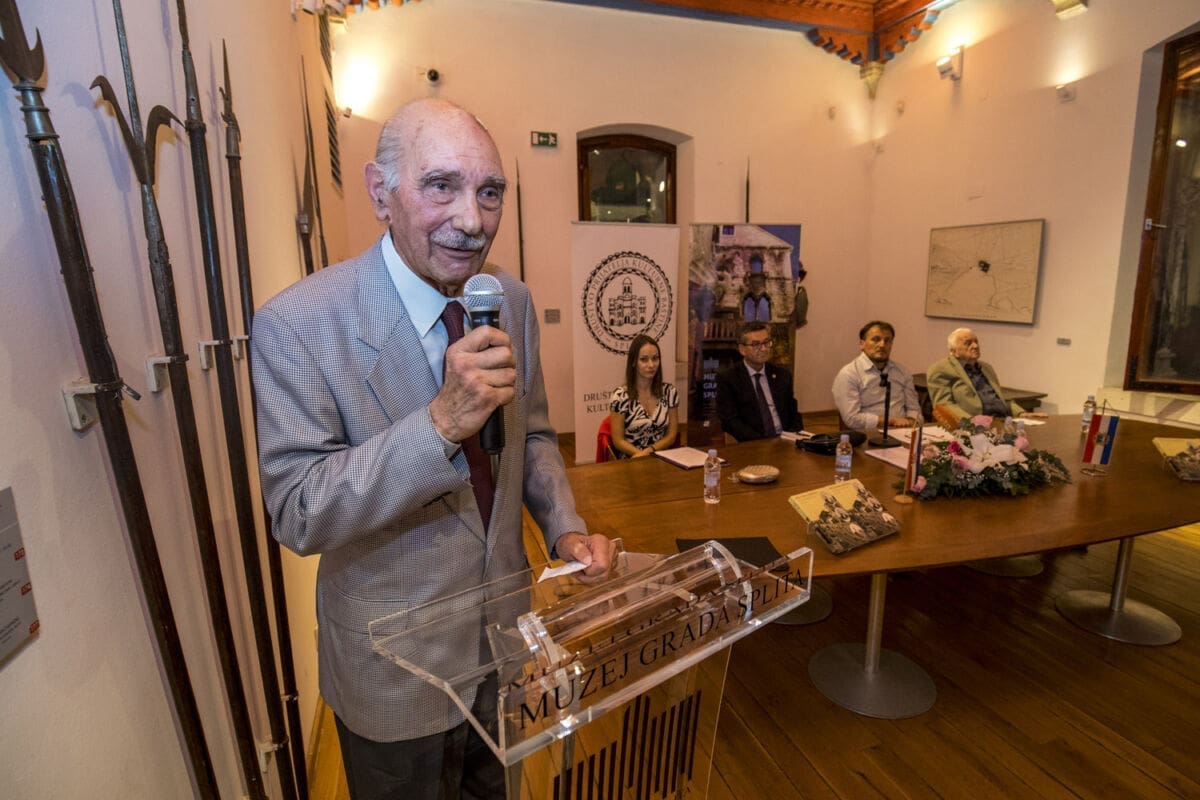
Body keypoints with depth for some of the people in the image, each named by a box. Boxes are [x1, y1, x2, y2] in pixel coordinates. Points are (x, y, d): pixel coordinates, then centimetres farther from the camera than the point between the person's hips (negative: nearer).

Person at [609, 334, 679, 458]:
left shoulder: (669, 392, 3)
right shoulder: (620, 395, -9)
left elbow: (671, 435, 4)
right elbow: (618, 441, -6)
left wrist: (648, 451, -11)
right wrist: (641, 455, -20)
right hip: (631, 461, -3)